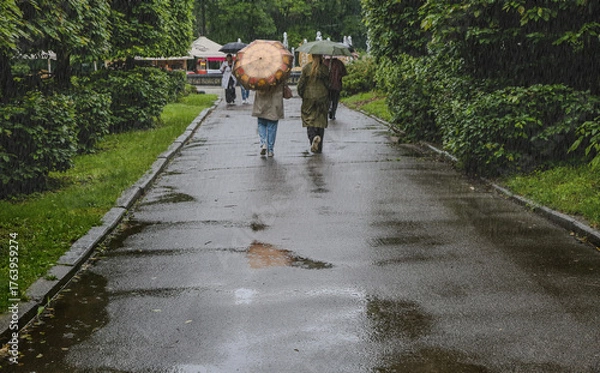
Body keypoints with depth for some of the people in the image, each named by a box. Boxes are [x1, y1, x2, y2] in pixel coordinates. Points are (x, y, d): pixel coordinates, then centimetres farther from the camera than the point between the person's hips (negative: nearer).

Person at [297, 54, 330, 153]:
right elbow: (327, 84, -2)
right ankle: (318, 147, 9)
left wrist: (301, 94, 12)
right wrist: (327, 95, 13)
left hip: (309, 97, -1)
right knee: (320, 121, 8)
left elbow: (301, 83, -3)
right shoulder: (324, 68, -4)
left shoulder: (306, 67, -4)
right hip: (322, 98, 1)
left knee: (309, 119, 8)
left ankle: (313, 137, -20)